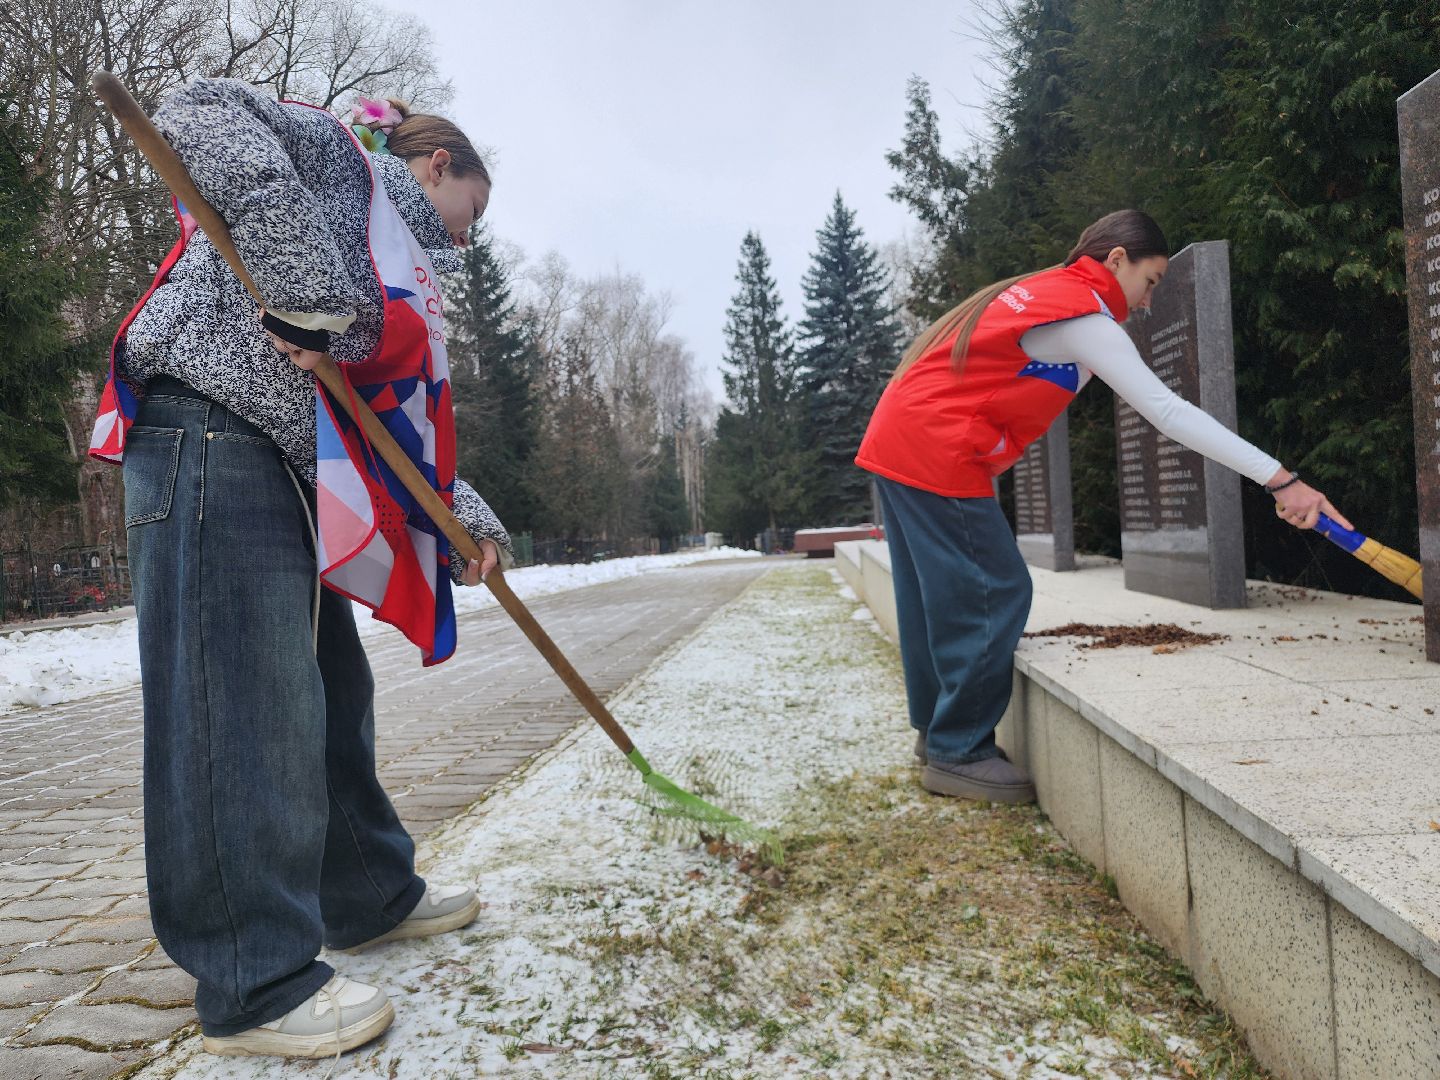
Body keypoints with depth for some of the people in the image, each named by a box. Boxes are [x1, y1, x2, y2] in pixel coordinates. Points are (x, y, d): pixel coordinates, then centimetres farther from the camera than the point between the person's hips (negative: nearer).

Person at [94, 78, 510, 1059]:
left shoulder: (397, 280, 27)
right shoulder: (339, 158, 5)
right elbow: (203, 113, -14)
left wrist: (462, 514, 10)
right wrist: (309, 290, -21)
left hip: (295, 477, 10)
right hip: (212, 439, -10)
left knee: (332, 693, 15)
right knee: (244, 709, -9)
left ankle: (369, 894, 30)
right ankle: (256, 985, 1)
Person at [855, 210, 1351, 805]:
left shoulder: (1036, 289, 19)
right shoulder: (1083, 314, -9)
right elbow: (1166, 410, -17)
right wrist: (1282, 479, -17)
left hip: (895, 438, 10)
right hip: (936, 452, -10)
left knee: (935, 594, 16)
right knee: (996, 592, -5)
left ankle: (937, 728, 28)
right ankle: (959, 753, 4)